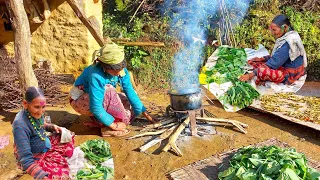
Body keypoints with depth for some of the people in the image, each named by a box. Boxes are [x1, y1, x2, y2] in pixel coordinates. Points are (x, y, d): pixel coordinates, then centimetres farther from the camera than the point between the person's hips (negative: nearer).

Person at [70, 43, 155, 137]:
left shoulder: (121, 70, -17)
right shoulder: (96, 76, -37)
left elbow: (130, 92, -13)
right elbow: (95, 107, -37)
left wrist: (145, 113, -15)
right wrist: (113, 125, -33)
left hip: (102, 100, 7)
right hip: (81, 101, -7)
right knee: (108, 91, -34)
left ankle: (98, 122, -6)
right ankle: (108, 129, -22)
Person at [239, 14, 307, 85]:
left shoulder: (287, 43, -27)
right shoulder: (286, 36, 2)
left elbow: (274, 63, -28)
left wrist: (251, 75, -29)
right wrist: (262, 59, -2)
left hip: (290, 74, -10)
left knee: (262, 71, -35)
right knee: (253, 62, 4)